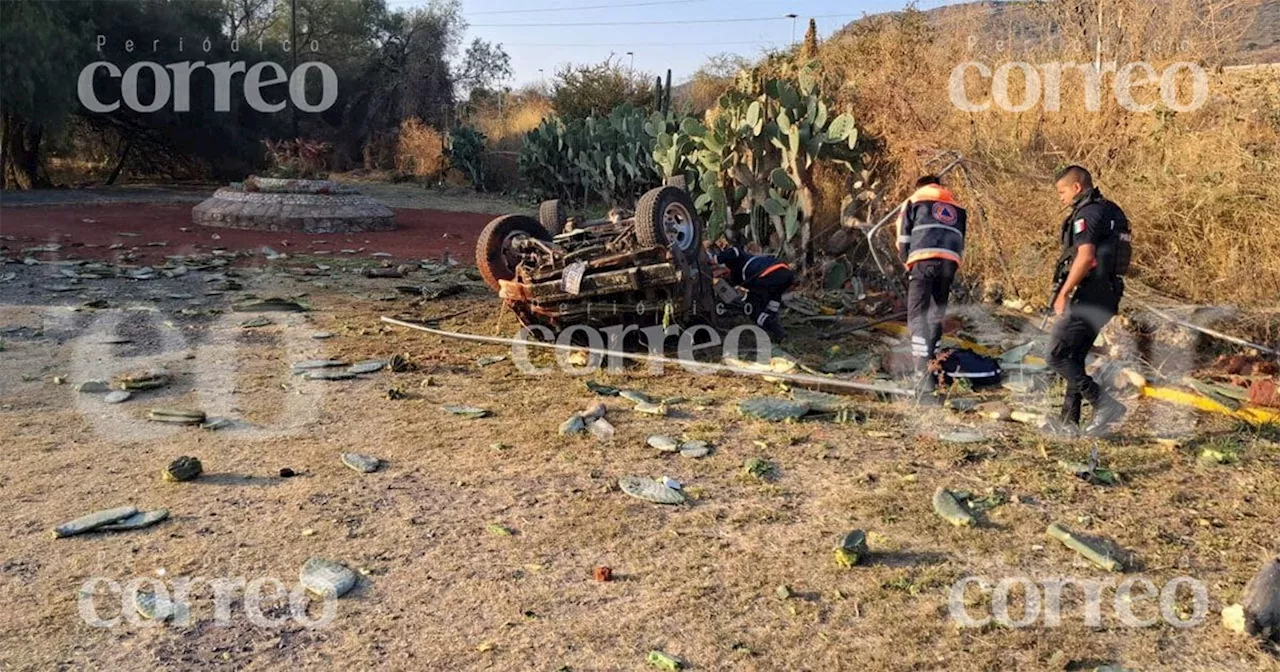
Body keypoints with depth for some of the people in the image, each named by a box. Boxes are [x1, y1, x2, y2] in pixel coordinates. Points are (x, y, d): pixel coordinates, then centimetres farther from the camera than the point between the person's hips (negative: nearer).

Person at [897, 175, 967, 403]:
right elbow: (961, 244, 23)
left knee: (918, 316, -9)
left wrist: (907, 263, 23)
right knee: (936, 316, 16)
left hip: (923, 260, -4)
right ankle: (932, 370, 16)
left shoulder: (914, 201, 19)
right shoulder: (957, 209, 31)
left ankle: (925, 380, -24)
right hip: (950, 262, 4)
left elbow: (903, 240, 11)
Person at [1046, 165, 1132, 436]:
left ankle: (1105, 404, -10)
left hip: (1086, 297, -10)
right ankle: (1069, 422, 17)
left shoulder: (1087, 214, -12)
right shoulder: (1112, 212, 19)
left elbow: (1085, 256, -25)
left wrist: (1063, 293, -20)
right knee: (1075, 358, 14)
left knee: (1057, 356, -6)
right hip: (1106, 297, 10)